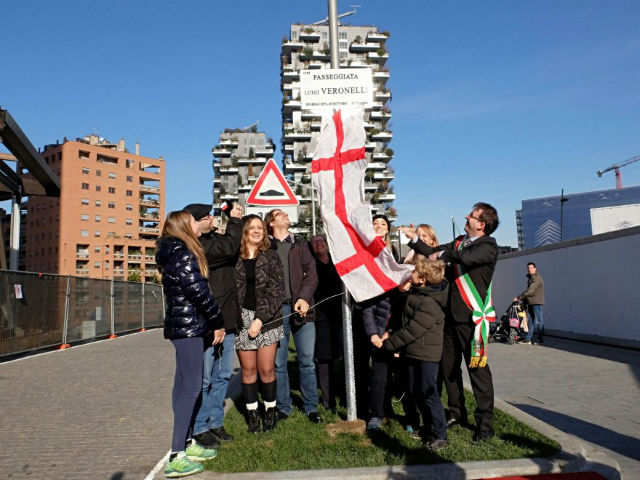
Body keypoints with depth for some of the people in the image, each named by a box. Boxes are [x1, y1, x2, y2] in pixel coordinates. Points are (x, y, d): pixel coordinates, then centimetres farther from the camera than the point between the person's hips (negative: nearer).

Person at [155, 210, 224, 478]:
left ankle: (186, 443, 23)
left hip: (181, 325, 10)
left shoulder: (174, 251, 17)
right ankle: (177, 457, -6)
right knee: (191, 386, -8)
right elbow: (197, 290, -16)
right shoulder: (182, 253, -14)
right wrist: (218, 321, -9)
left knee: (184, 384, 13)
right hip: (189, 326, -10)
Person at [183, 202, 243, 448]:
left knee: (223, 375, 16)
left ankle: (215, 423, 28)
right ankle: (199, 428, 14)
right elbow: (228, 248, -21)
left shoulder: (213, 240, 14)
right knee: (204, 378, 0)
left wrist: (234, 220, 8)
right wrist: (235, 220, -9)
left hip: (226, 322, 9)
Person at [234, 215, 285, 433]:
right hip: (242, 318, 0)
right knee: (248, 369, 4)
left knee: (267, 369, 1)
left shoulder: (270, 257, 4)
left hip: (267, 318, 0)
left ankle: (270, 411, 21)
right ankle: (252, 413, 20)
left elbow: (277, 289, -2)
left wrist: (260, 319, -10)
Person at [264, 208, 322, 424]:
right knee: (278, 363, 4)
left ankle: (311, 407, 17)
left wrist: (304, 298, -10)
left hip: (301, 308, 2)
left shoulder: (300, 245, 13)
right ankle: (283, 407, 19)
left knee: (307, 361, 5)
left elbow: (311, 274, 4)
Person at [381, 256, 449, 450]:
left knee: (429, 393, -2)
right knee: (416, 391, 17)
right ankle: (429, 425, 31)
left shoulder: (429, 304, -26)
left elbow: (411, 331, -23)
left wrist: (389, 342, -12)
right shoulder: (416, 291, 2)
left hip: (427, 354, -10)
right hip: (414, 352, 10)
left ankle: (439, 435, 10)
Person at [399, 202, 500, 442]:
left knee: (477, 368, -2)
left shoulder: (488, 246, -8)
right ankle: (457, 413, 27)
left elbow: (467, 257, -26)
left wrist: (444, 254, -11)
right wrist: (414, 238, 16)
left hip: (471, 316, -7)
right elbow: (434, 253, 19)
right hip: (451, 314, 7)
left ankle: (485, 422, 9)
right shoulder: (458, 243, 16)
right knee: (449, 366, 13)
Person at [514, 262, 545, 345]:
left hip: (537, 302, -9)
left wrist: (519, 297, -19)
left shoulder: (537, 278, -13)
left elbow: (530, 291, -20)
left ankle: (540, 338, 7)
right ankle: (528, 339, 9)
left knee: (538, 321, -1)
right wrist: (524, 299, 10)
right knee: (530, 321, 8)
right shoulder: (530, 278, 17)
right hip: (531, 302, 9)